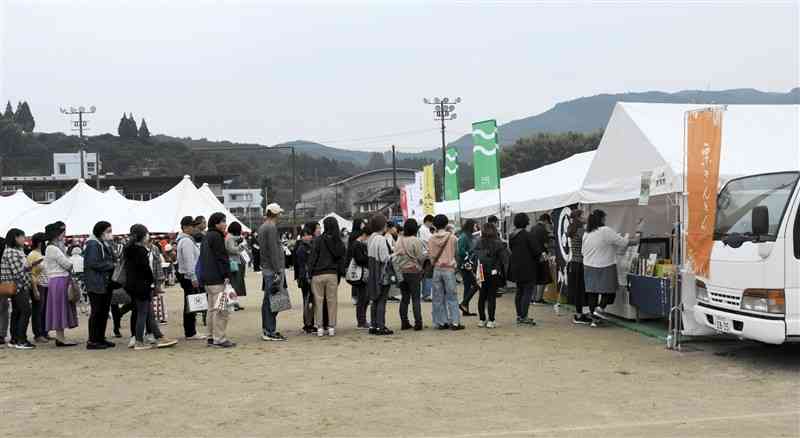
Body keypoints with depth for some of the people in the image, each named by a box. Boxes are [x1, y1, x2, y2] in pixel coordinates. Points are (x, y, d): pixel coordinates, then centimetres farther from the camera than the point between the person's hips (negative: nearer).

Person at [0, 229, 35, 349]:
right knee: (26, 311, -10)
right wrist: (30, 283, -11)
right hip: (18, 287, -10)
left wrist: (30, 266, 1)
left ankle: (14, 340, 17)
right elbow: (18, 272, -19)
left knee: (16, 312, 12)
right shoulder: (11, 252, -15)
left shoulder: (17, 251, 15)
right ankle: (21, 341, -9)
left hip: (20, 288, 10)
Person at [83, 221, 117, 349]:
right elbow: (93, 263, -21)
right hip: (96, 284, -9)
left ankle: (101, 338, 19)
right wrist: (111, 265, -16)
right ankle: (92, 341, 0)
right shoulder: (93, 245, -12)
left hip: (106, 283, 9)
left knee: (104, 311, 11)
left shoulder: (106, 245, 18)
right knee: (97, 312, -6)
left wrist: (113, 264, 2)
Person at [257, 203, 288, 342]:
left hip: (265, 268, 10)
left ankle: (266, 330, 20)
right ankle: (271, 332, -6)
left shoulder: (261, 228, 15)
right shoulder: (271, 228, -14)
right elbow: (273, 251, -18)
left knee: (267, 301, 14)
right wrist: (278, 271, -18)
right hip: (273, 269, -10)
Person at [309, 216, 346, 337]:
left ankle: (320, 328, 5)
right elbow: (342, 260, 8)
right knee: (332, 301, 8)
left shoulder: (318, 241, -6)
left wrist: (310, 273, -1)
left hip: (318, 275, -3)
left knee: (318, 301, 4)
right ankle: (331, 327, 10)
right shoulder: (339, 243, 7)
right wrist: (339, 275, 12)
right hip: (333, 275, 3)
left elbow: (313, 258, -7)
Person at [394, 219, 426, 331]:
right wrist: (427, 254, 7)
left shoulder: (399, 240, 4)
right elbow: (420, 257, -11)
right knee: (415, 298, 1)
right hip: (413, 272, -5)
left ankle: (404, 322, 13)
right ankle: (418, 323, 2)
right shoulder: (416, 241, -12)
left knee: (404, 298, 11)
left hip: (401, 272, 5)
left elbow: (395, 255, 5)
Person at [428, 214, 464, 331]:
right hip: (449, 269, -2)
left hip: (436, 269, 2)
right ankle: (454, 322, 1)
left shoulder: (432, 239, -2)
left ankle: (441, 322, 11)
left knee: (438, 297, 9)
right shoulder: (452, 237, -7)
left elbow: (430, 255, 3)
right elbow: (455, 253, 2)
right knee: (452, 296, 3)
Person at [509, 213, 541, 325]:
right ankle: (524, 316, -7)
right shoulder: (529, 235, -16)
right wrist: (538, 257, 3)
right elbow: (537, 251, -16)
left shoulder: (512, 236, 7)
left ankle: (519, 315, 20)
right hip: (528, 268, -8)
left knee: (519, 291, 16)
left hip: (516, 268, 8)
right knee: (528, 291, -4)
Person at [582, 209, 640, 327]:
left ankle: (594, 318, 12)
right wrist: (637, 238, 7)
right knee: (609, 291, 6)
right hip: (605, 268, -6)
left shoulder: (586, 234, 6)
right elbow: (625, 242, -9)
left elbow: (583, 251, 13)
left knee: (592, 293, 8)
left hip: (589, 267, 6)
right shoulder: (606, 231, -13)